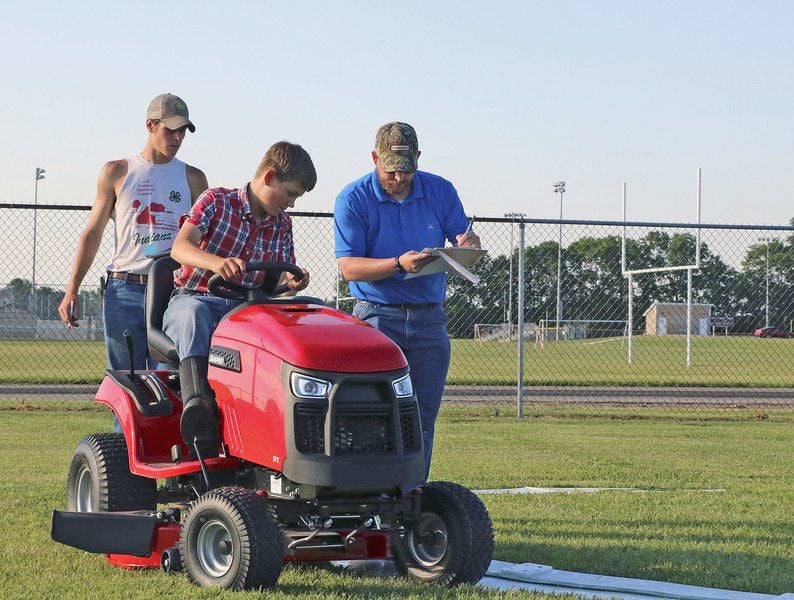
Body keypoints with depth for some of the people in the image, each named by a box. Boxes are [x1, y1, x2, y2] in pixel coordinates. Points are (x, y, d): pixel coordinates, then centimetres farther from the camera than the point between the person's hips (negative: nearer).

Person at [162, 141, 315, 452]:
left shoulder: (282, 225, 12)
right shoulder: (217, 201, -4)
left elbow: (280, 283, 8)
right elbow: (179, 248, -19)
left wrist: (291, 283, -19)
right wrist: (217, 263, -41)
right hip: (193, 300, -4)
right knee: (195, 313, -41)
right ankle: (197, 402, -58)